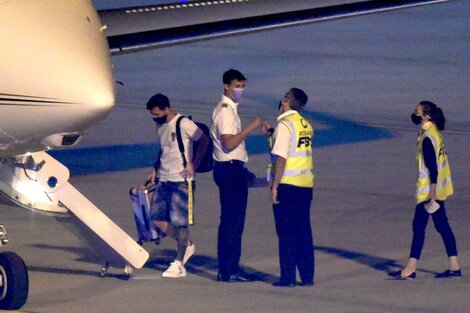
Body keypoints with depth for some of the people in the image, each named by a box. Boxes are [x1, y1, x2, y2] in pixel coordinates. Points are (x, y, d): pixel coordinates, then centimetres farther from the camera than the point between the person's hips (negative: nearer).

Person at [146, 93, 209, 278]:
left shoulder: (183, 124, -11)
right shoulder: (160, 126, 13)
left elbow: (204, 141, -9)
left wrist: (193, 165, -13)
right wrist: (155, 170, 14)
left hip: (181, 181, -8)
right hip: (163, 180, 8)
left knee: (179, 222, -5)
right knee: (157, 218, 4)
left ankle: (179, 264, 2)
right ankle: (187, 245, 21)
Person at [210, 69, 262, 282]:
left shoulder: (229, 109, 17)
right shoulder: (225, 111, -14)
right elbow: (229, 143, -24)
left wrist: (244, 170, 23)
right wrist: (250, 128, -23)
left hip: (233, 169, 11)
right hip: (230, 169, -11)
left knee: (233, 221, 12)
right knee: (232, 221, -9)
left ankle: (230, 269, 16)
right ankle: (228, 271, -8)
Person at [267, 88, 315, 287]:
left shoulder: (285, 125, -12)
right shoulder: (306, 126, 11)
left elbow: (281, 158, -16)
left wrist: (275, 186, -14)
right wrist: (272, 133, 30)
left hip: (288, 184, -7)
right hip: (306, 184, 7)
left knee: (286, 232, -1)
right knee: (303, 231, 11)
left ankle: (288, 277, -1)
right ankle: (307, 276, 11)